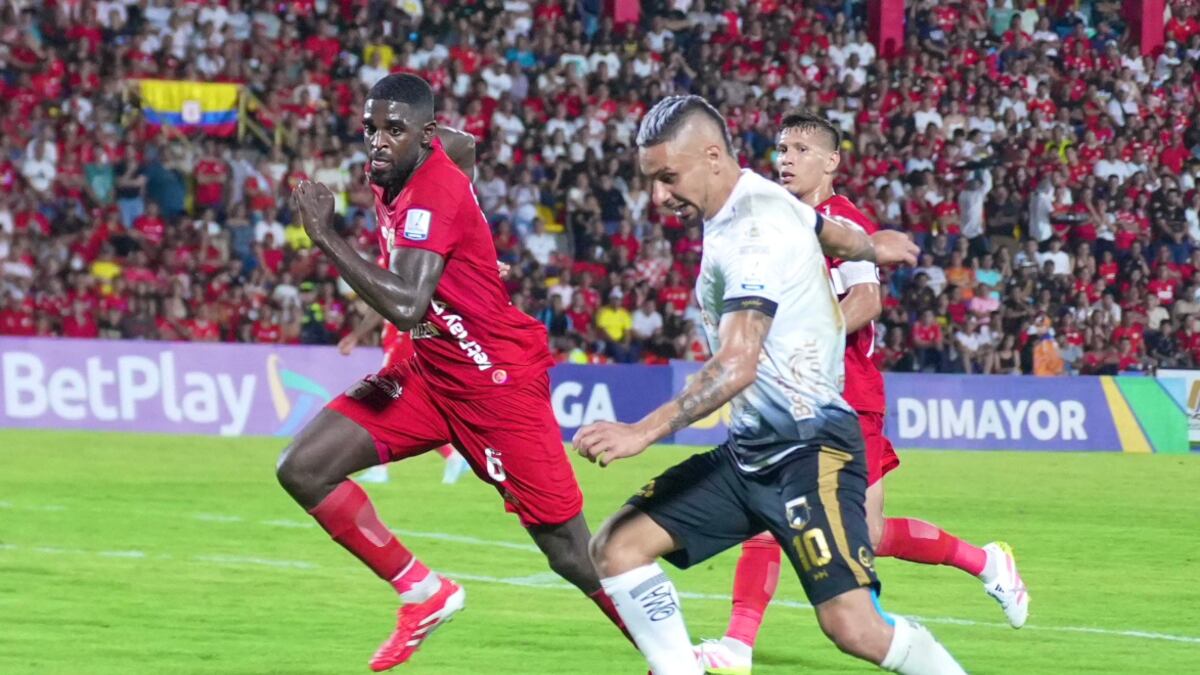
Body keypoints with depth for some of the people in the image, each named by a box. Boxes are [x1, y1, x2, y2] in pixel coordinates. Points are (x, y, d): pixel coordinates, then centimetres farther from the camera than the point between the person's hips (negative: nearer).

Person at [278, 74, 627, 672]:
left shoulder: (434, 194, -25)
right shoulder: (394, 176, 0)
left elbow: (407, 306, -38)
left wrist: (326, 236, -33)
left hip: (499, 380, -9)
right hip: (431, 370, 9)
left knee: (574, 558, -6)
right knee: (303, 469, -5)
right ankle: (424, 593, 7)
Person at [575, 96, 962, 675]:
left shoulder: (753, 230, -18)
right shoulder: (765, 200, 9)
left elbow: (737, 365, -29)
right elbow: (840, 237, 31)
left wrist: (644, 432, -38)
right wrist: (871, 246, 55)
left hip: (809, 451, -10)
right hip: (749, 451, 10)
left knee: (853, 627, -20)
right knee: (616, 547, -2)